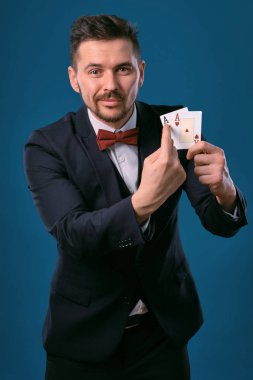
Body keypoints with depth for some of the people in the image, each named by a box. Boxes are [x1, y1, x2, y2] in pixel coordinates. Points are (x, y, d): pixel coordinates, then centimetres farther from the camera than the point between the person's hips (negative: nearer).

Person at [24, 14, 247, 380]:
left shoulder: (172, 127, -8)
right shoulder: (46, 147, -14)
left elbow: (220, 223, -12)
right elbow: (73, 235, -26)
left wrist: (224, 191, -36)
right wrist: (143, 202, -44)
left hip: (163, 332, 2)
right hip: (85, 337, -2)